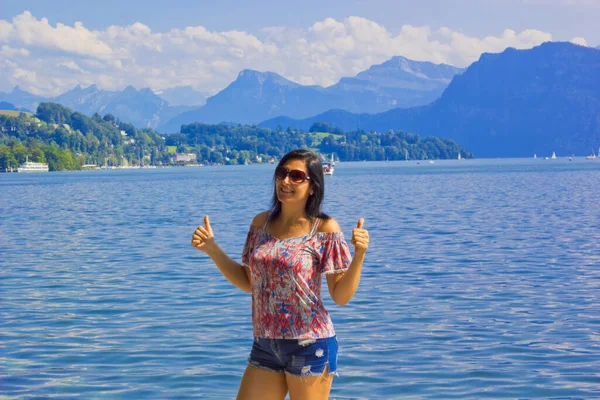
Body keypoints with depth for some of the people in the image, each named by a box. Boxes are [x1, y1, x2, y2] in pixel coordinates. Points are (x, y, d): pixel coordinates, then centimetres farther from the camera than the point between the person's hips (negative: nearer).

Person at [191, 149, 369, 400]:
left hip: (309, 345, -5)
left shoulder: (324, 229, -8)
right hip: (265, 346, 5)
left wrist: (359, 256, -23)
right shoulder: (261, 223, 7)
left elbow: (341, 296, -8)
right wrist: (211, 249, 7)